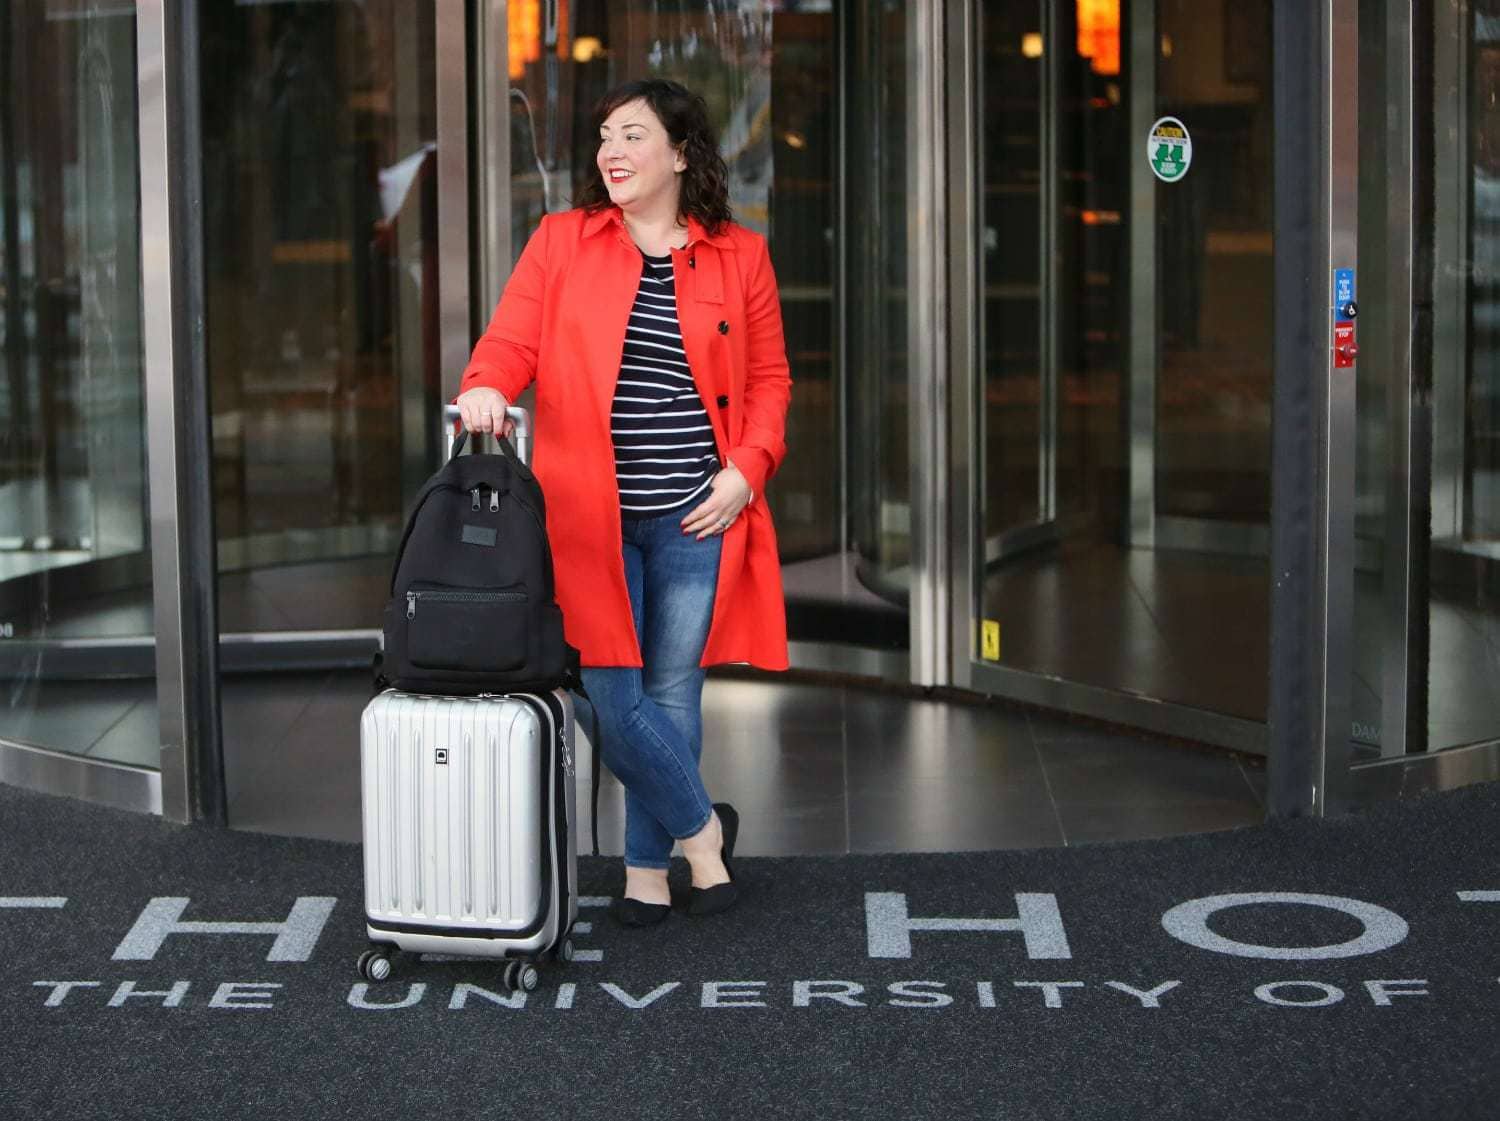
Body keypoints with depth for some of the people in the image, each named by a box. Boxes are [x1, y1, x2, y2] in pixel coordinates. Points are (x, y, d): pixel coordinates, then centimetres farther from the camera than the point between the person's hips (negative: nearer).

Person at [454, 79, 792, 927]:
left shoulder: (739, 255, 5)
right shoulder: (562, 242, 5)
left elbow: (770, 378, 10)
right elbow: (512, 340, -2)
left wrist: (747, 469, -4)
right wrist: (485, 387, -24)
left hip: (697, 515, 0)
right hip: (592, 514, 0)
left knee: (671, 695, 6)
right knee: (612, 696, -3)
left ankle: (649, 868, 23)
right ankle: (702, 827, 19)